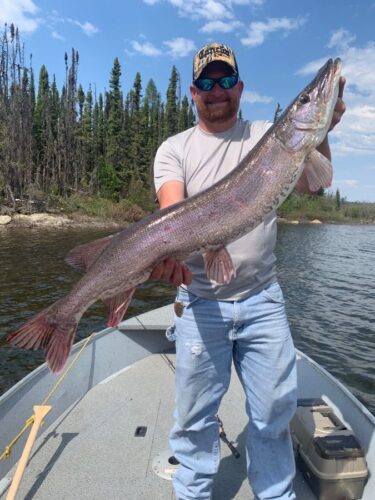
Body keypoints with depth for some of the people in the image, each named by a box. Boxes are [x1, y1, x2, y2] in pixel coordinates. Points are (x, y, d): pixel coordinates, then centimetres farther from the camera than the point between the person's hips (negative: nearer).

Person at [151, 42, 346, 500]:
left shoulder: (268, 136, 8)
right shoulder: (174, 149, 3)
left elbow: (311, 183, -4)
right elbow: (172, 211, -13)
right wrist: (171, 250, -33)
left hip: (262, 298, 2)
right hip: (200, 300, -1)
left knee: (275, 409, 13)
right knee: (195, 414, 11)